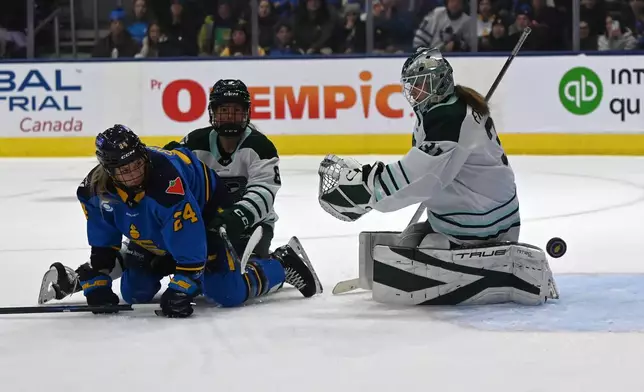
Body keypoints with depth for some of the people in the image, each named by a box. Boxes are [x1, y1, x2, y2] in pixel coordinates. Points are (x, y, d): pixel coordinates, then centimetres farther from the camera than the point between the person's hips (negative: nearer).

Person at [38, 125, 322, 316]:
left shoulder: (166, 181, -43)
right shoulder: (97, 188, -22)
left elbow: (190, 246, -40)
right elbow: (103, 241, -6)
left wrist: (180, 291, -39)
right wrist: (97, 283, -8)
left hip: (208, 219, -6)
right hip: (151, 236, 6)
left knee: (228, 293, -17)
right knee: (135, 293, 0)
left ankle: (284, 265, 5)